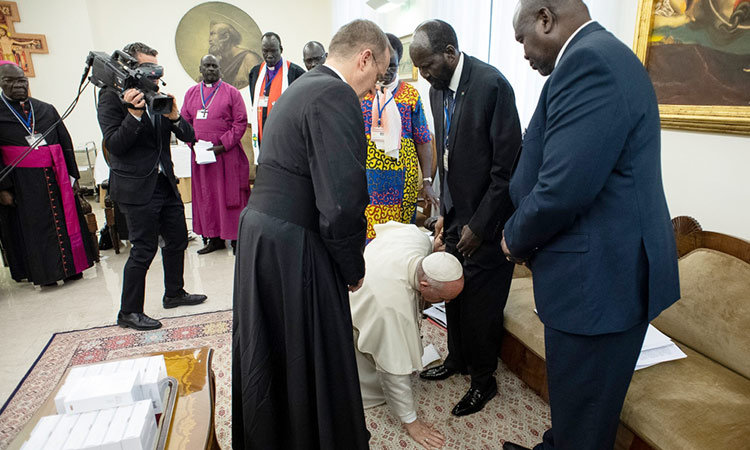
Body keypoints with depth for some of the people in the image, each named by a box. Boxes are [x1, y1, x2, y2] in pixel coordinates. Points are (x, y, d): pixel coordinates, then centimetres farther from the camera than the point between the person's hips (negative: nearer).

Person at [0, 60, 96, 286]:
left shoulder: (46, 110, 10)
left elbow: (66, 144, 11)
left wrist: (72, 175, 6)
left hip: (56, 178, 3)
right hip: (22, 184, -2)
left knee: (65, 221, 7)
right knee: (34, 228, 5)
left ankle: (71, 267, 19)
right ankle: (45, 273, 16)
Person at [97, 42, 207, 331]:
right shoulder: (112, 97, -8)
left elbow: (189, 137, 4)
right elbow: (114, 145, -16)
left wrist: (174, 117, -15)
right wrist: (134, 113, -26)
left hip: (165, 182, 7)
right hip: (137, 187, -7)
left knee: (177, 239, 15)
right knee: (144, 250, -3)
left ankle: (174, 294, 35)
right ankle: (128, 313, 14)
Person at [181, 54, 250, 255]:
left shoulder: (231, 92, 1)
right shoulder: (191, 93, 13)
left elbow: (241, 122, -5)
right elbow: (185, 121, 14)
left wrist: (223, 145, -12)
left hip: (227, 154, -4)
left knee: (230, 195, 0)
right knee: (206, 196, 8)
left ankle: (236, 238, 9)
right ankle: (214, 238, 18)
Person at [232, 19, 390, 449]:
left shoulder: (301, 87, 15)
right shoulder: (336, 96, -16)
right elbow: (343, 200, -24)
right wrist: (353, 266, -7)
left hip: (258, 229, 10)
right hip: (292, 248, -10)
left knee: (269, 357, 25)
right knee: (315, 360, 8)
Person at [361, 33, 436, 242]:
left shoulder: (411, 95, 5)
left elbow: (423, 142, 4)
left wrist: (427, 182, -1)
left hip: (402, 182, 0)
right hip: (367, 179, 0)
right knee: (365, 235, -1)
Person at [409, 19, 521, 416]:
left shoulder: (492, 84, -19)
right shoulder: (437, 89, 5)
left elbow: (508, 166, -19)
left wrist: (479, 225, -16)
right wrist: (445, 211, 10)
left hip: (486, 219, -7)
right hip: (455, 214, 7)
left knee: (481, 302, 6)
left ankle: (483, 379, 29)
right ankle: (457, 358, 41)